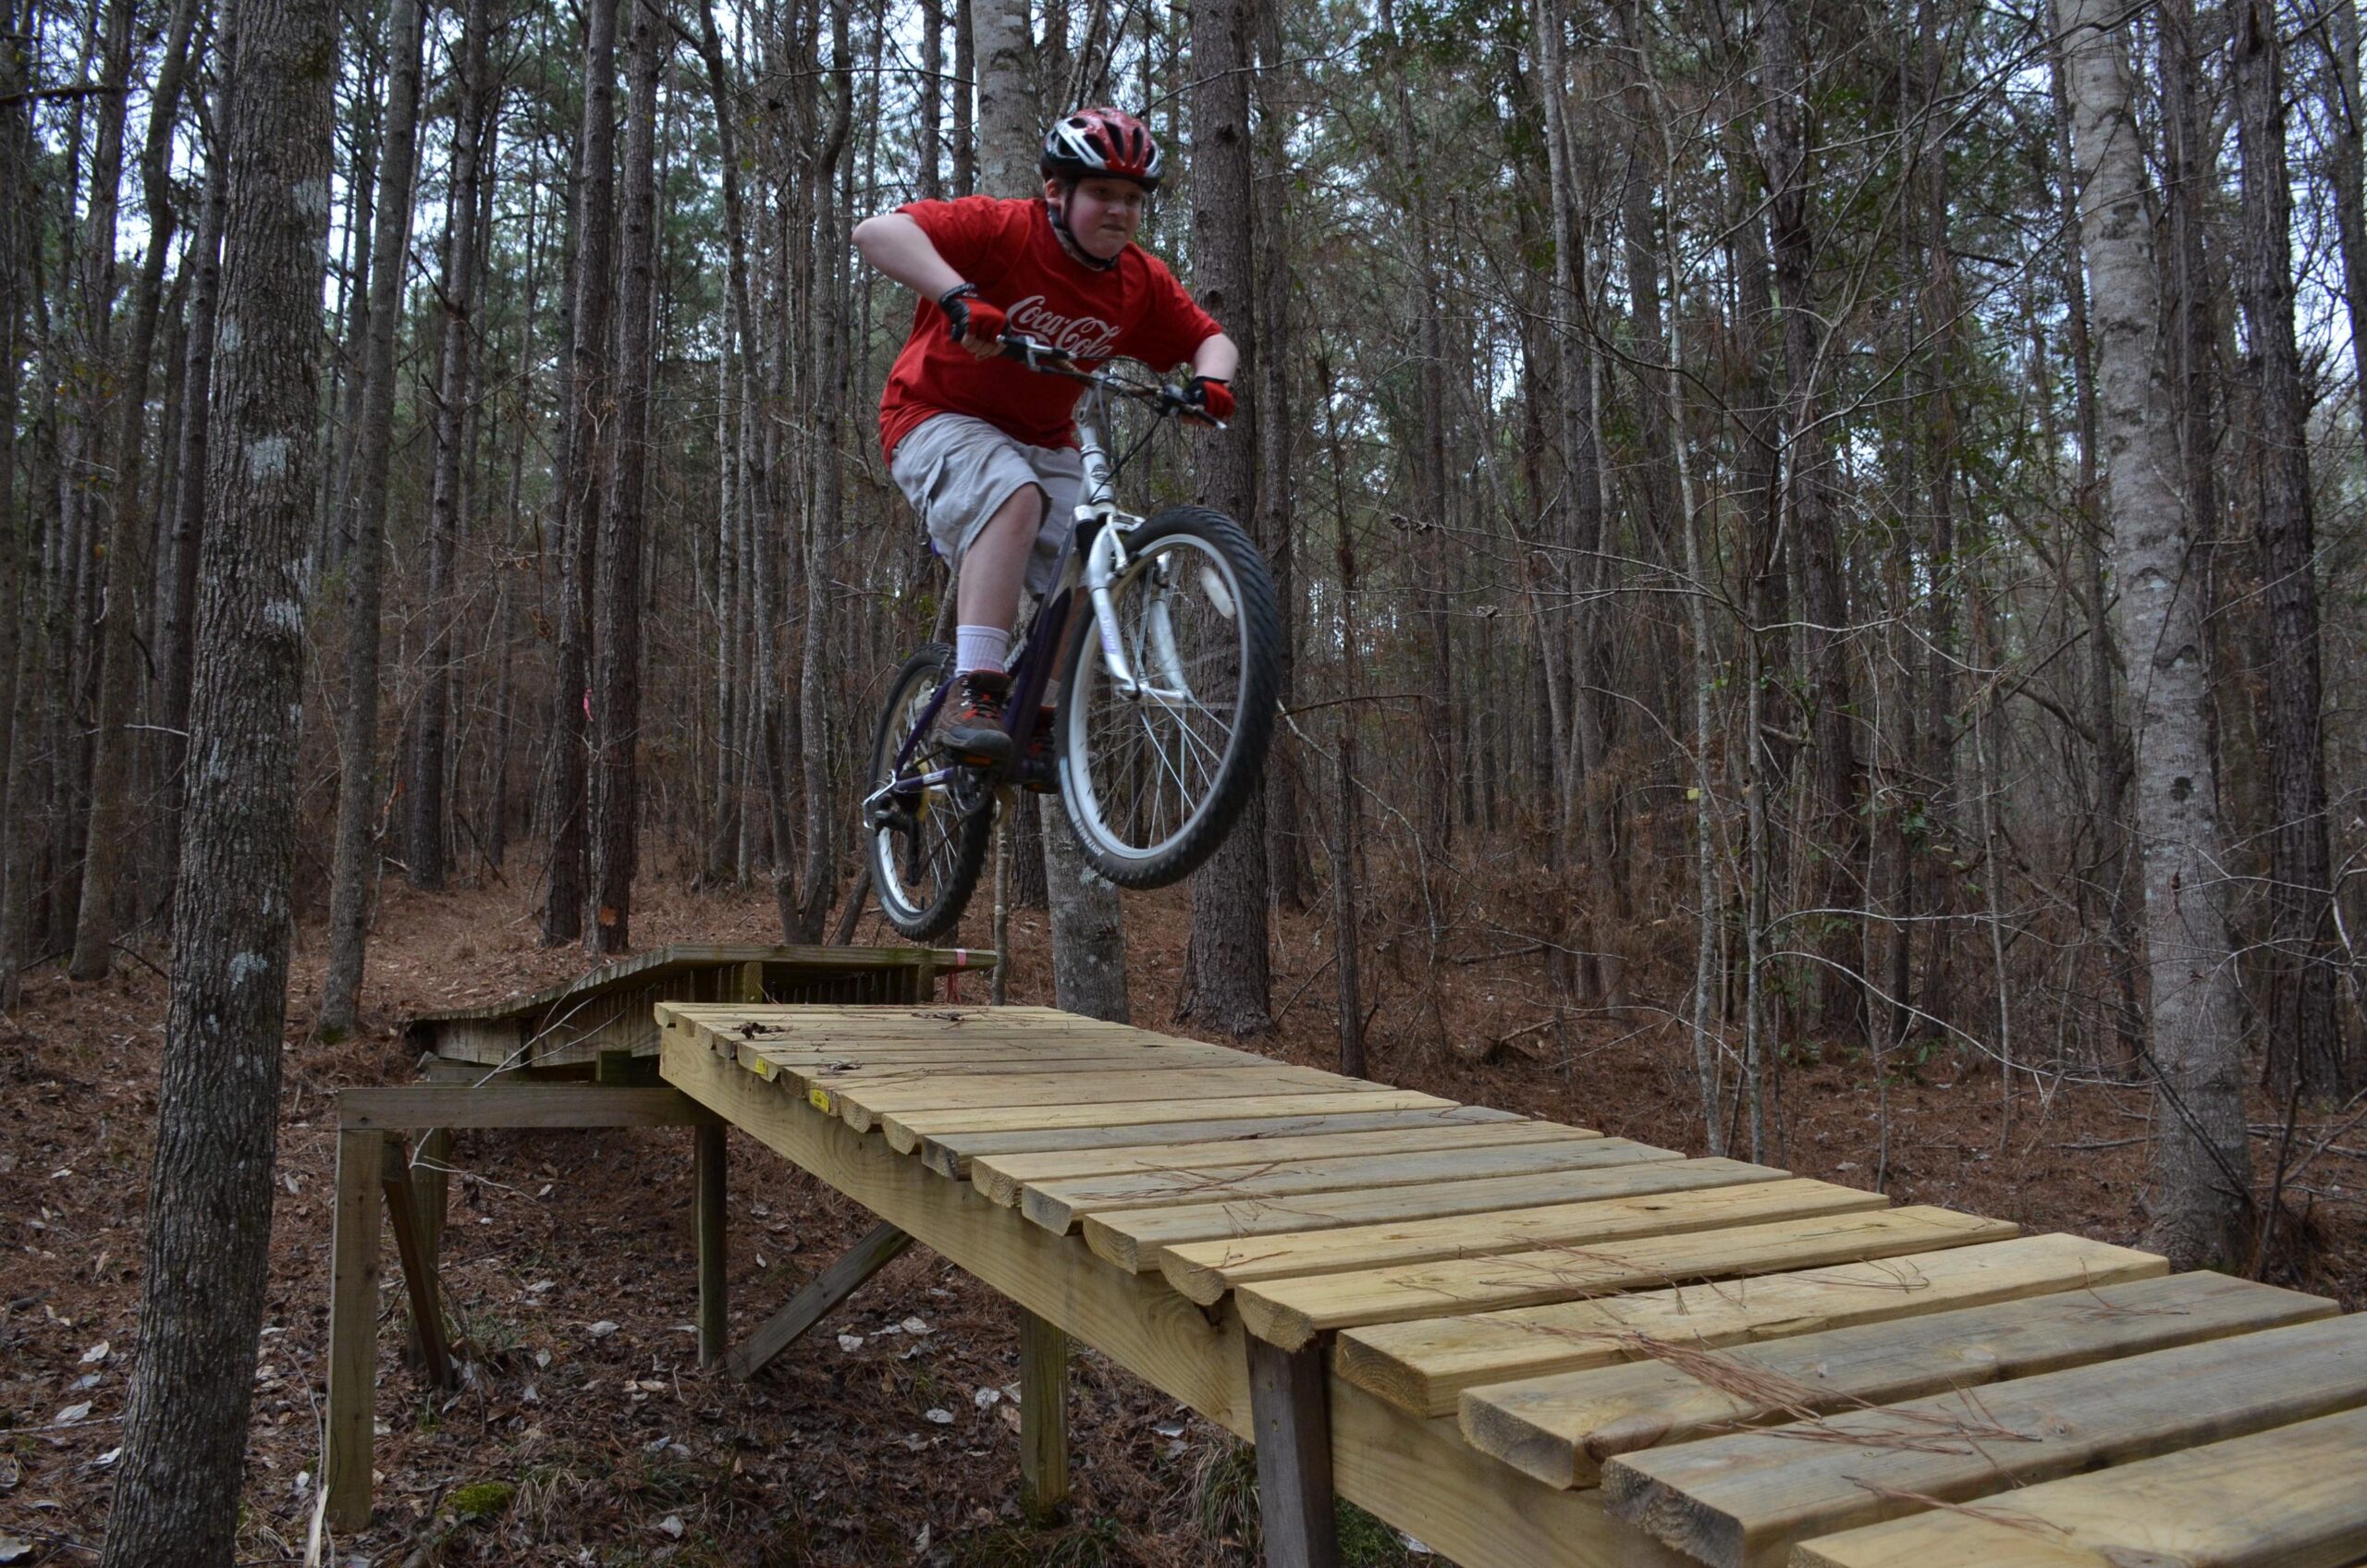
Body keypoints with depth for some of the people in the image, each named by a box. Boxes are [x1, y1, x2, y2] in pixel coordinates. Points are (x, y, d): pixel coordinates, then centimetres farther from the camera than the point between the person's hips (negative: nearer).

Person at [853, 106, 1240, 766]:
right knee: (1014, 497, -37)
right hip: (940, 417, -6)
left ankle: (1039, 723, 6)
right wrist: (958, 296, -46)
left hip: (1042, 440, 6)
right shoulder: (1003, 229, -19)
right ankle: (973, 695, -41)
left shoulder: (1143, 283, -1)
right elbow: (877, 231, -30)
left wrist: (1210, 380, -13)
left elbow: (1211, 338, 11)